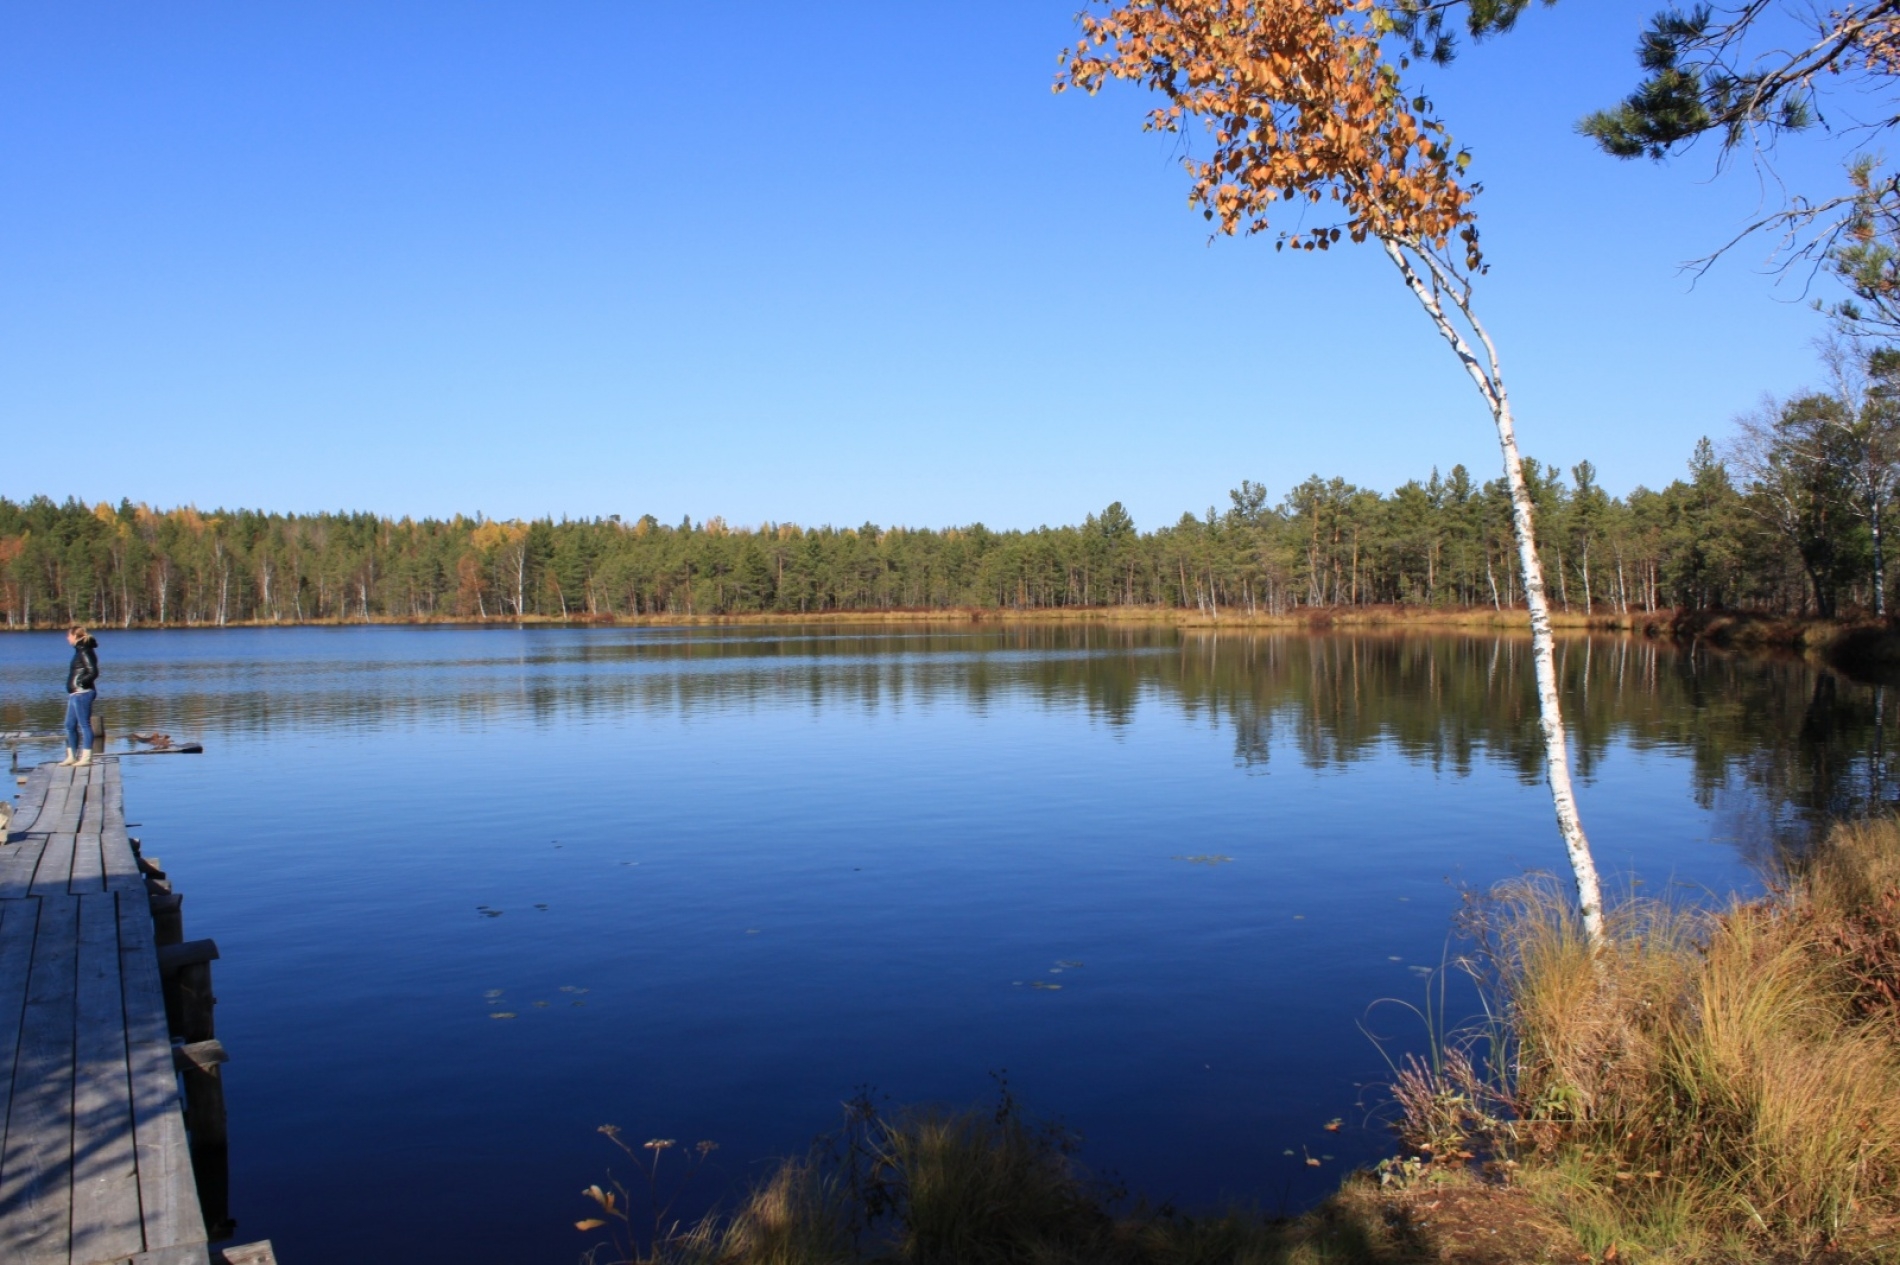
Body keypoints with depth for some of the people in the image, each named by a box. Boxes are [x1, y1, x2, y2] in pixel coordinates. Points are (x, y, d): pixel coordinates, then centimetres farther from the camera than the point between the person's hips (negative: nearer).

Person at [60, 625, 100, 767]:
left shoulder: (84, 651, -14)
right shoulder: (80, 650, 15)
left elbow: (93, 673, -21)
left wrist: (80, 683, -16)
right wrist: (73, 687, 13)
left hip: (82, 693, -10)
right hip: (75, 694, 10)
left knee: (84, 724, -5)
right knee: (70, 725, 14)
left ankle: (86, 757, -1)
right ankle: (71, 756, 22)